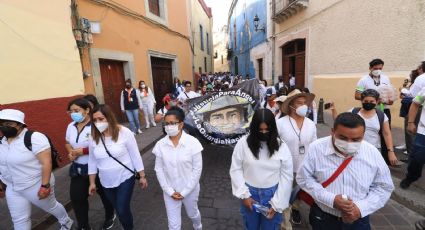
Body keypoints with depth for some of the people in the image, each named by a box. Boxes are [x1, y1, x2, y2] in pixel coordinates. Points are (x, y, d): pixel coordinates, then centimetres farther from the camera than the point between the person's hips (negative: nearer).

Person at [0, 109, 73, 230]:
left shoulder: (34, 138, -24)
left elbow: (46, 163, -27)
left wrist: (45, 186, -27)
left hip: (37, 185, -6)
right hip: (12, 188, 7)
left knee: (51, 207, 17)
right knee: (18, 219, 15)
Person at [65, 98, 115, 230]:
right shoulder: (71, 126, 2)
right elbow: (68, 143, 15)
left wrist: (83, 151, -25)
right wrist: (70, 153, -6)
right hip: (78, 169, 6)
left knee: (105, 194, 16)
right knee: (76, 197, 8)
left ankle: (110, 217, 43)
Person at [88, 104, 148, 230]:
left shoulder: (124, 132, -18)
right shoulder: (94, 137, -5)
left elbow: (135, 156, -11)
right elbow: (92, 161, 6)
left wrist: (142, 176, -7)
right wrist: (92, 182, 9)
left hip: (125, 179, -4)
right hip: (106, 183, 4)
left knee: (122, 210, 0)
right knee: (118, 209, 18)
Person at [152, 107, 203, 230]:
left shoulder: (193, 142, -20)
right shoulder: (160, 145, -13)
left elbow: (197, 169, -15)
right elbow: (159, 170, -4)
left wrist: (185, 191, -13)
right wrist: (169, 191, -8)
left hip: (190, 189, -1)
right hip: (170, 191, 1)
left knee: (192, 213, 26)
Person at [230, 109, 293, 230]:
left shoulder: (281, 147, -10)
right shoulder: (243, 143, -12)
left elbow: (286, 177, -6)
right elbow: (235, 170, -6)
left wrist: (276, 204, -8)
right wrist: (244, 195, -10)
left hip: (272, 196, 0)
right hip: (249, 194, 0)